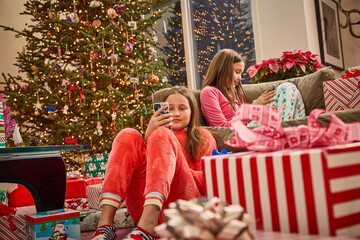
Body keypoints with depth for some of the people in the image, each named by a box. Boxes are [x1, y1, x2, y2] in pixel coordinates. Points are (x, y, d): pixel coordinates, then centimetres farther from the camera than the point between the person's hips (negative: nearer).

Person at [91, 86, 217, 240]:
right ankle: (105, 222, -32)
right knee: (128, 136, -12)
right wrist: (147, 136, -5)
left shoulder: (202, 136, 25)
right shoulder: (155, 130, 32)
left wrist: (174, 169, -4)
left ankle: (146, 227, -43)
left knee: (162, 135, -20)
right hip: (143, 209, 3)